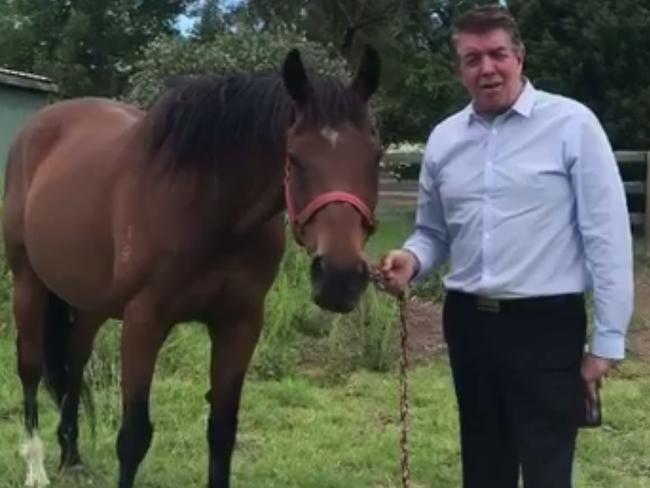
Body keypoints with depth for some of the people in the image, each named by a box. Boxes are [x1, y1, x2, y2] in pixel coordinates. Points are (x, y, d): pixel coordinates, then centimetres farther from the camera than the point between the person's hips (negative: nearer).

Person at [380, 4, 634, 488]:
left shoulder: (572, 125, -8)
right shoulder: (443, 139, 7)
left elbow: (607, 236, -8)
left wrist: (608, 339, -10)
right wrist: (412, 259, -8)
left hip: (546, 325, -5)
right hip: (468, 325, 5)